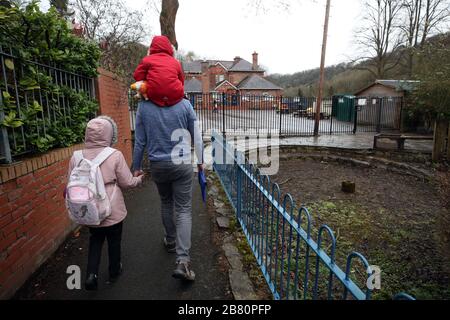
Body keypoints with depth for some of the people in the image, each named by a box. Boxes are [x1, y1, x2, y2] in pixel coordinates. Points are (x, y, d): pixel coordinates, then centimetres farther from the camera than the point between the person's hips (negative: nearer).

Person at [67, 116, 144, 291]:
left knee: (95, 240, 26)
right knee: (114, 241, 19)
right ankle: (114, 272, 37)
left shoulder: (76, 157, -8)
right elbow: (127, 182, -8)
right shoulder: (115, 155, -17)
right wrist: (139, 179, 12)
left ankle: (91, 274, 18)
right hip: (112, 211, -3)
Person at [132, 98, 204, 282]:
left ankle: (170, 241, 39)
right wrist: (200, 160, 12)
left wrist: (136, 167, 12)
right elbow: (196, 136, -1)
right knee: (184, 210, 1)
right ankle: (183, 261, -5)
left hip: (158, 165, 2)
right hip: (182, 163, -2)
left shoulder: (144, 107, -3)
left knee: (166, 203, 23)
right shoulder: (184, 104, -6)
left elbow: (139, 140, 1)